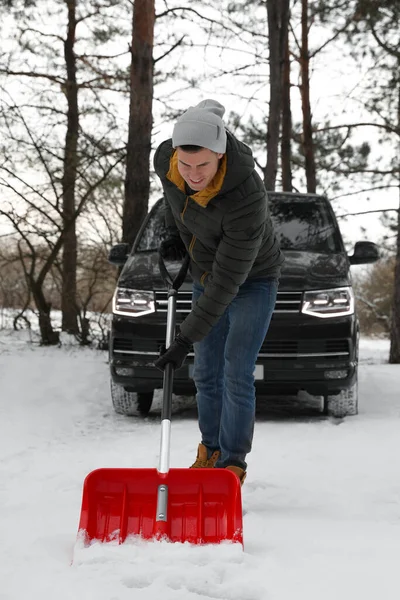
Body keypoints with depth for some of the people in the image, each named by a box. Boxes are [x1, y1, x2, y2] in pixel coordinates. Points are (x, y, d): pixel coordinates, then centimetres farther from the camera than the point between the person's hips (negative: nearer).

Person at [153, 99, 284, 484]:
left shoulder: (247, 198, -40)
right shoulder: (164, 159, -24)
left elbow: (228, 279, -36)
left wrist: (186, 339, -35)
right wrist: (174, 233, -1)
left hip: (253, 281, -6)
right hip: (205, 276, 6)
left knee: (237, 376, -9)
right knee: (206, 373, 12)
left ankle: (233, 465, 5)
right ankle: (210, 451, 30)